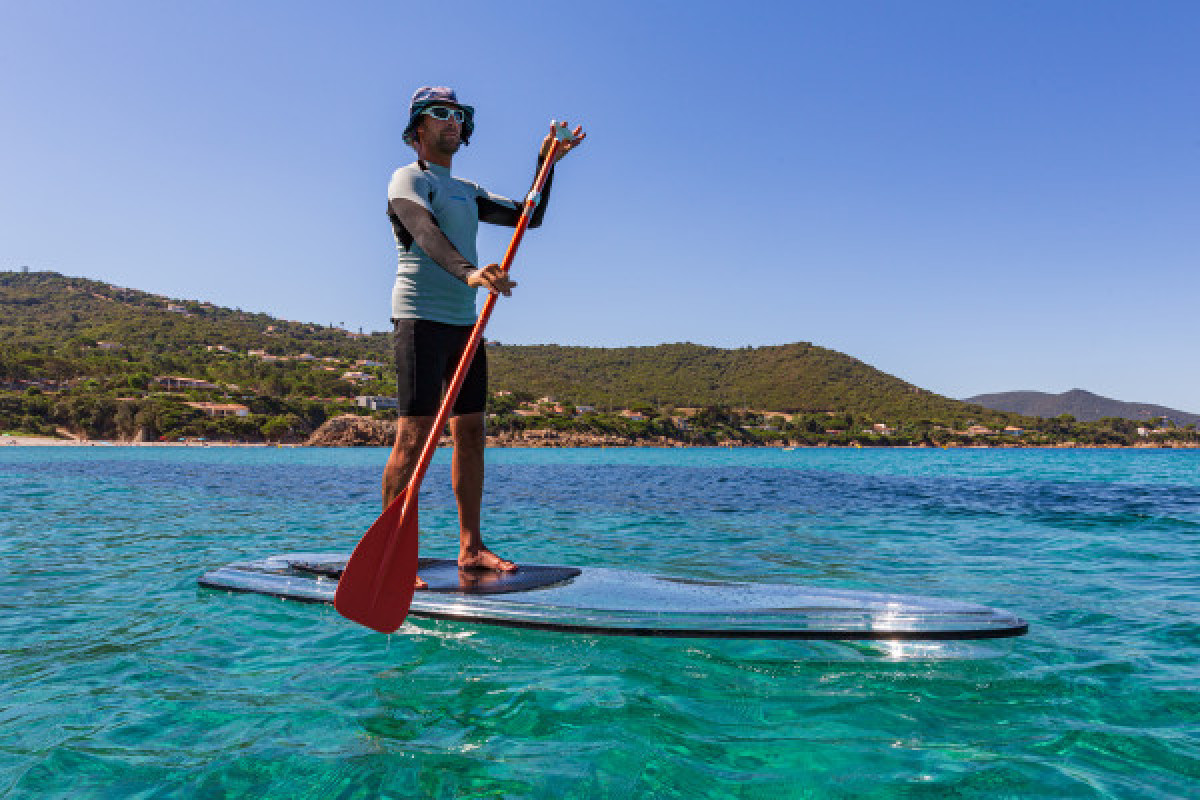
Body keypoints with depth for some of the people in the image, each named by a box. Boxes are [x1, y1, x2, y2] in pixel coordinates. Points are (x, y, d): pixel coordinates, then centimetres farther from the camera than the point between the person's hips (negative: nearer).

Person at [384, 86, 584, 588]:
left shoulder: (467, 191, 25)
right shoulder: (408, 178, 1)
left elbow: (528, 216, 25)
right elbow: (425, 232, -20)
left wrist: (546, 162, 15)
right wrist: (469, 271, -39)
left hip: (464, 321, 8)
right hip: (421, 317, -8)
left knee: (471, 433, 6)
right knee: (414, 435, -12)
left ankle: (470, 547, 13)